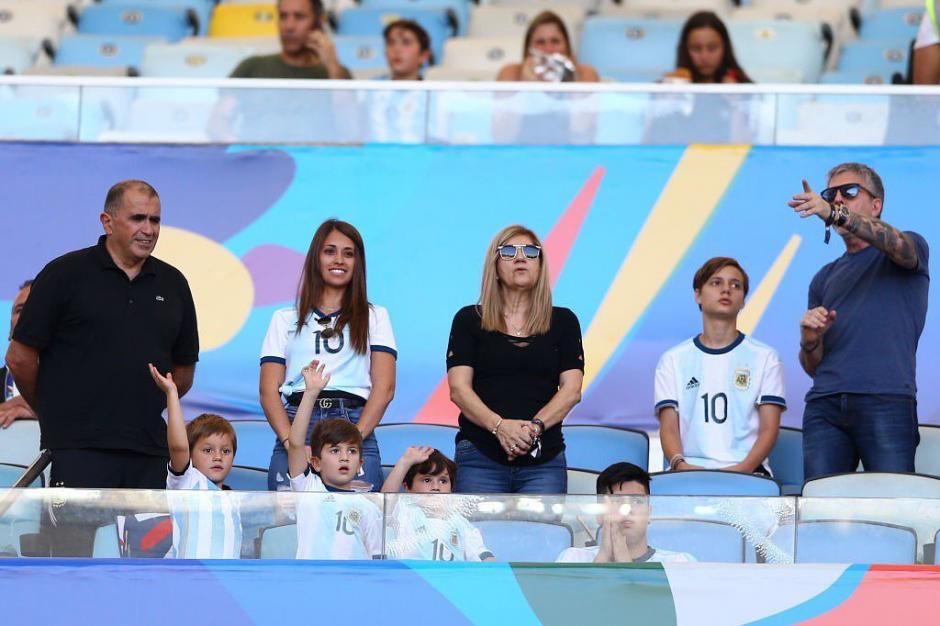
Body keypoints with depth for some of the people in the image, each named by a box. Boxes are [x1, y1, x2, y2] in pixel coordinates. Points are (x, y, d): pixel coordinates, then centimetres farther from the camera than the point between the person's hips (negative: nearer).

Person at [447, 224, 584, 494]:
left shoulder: (563, 321, 15)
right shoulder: (469, 319, 11)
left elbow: (572, 390, 5)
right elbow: (459, 389, 1)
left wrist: (535, 426, -14)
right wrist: (499, 425, -17)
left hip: (544, 459, 1)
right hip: (480, 457, -1)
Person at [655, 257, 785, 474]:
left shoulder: (764, 357, 13)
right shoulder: (674, 360, 17)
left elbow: (769, 429, 4)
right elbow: (669, 428, 7)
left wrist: (743, 468, -15)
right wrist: (680, 464, -15)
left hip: (746, 471, 0)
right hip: (689, 470, 0)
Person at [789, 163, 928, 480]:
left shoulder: (909, 249, 14)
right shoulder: (825, 278, 27)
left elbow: (897, 243, -14)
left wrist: (835, 214, -30)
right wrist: (809, 341, 0)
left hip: (887, 402, -4)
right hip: (824, 406, 4)